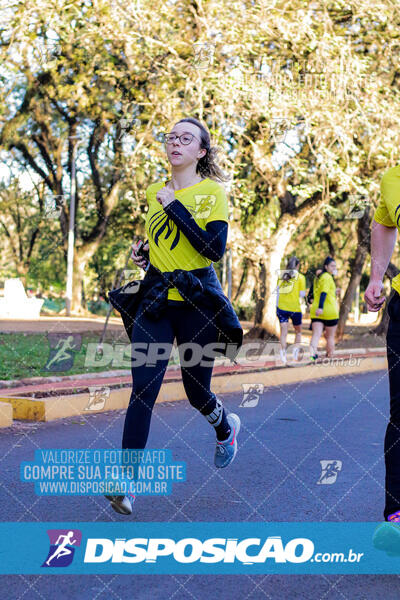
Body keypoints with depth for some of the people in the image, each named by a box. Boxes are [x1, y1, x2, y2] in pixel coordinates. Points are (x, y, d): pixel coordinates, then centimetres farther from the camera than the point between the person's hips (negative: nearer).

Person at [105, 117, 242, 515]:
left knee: (196, 390, 10)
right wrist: (143, 254, 6)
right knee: (143, 387, -10)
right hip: (155, 300, 3)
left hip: (198, 301, -3)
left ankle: (227, 428, 45)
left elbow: (215, 248, -18)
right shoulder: (154, 193, 11)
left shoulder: (213, 191, -4)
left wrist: (174, 206, -16)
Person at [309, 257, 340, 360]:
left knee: (316, 335, -6)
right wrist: (320, 307, -30)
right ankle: (330, 356, 19)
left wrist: (333, 293, 30)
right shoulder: (327, 277, -9)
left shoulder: (318, 277, 18)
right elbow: (324, 293, -21)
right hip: (329, 311, -6)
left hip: (316, 311, 6)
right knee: (330, 336, 9)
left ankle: (312, 354, -27)